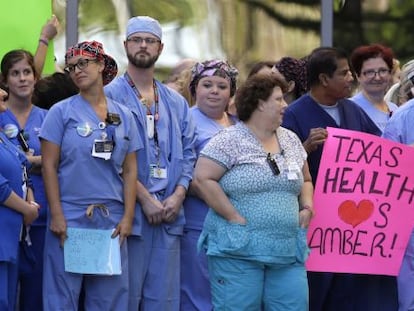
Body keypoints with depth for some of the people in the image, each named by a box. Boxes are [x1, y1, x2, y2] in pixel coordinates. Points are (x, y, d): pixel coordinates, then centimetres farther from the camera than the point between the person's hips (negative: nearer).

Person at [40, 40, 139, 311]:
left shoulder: (123, 116, 10)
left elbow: (130, 170, 10)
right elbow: (49, 166, -2)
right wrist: (56, 215, -10)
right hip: (70, 218, -3)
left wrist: (128, 217, 1)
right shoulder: (62, 112, 2)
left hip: (112, 220, 3)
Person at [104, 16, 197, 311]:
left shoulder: (176, 102, 17)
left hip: (170, 212, 5)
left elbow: (187, 154, 14)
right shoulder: (111, 96, -2)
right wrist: (146, 199, -14)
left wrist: (178, 196, -3)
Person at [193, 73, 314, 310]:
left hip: (288, 252, 6)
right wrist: (235, 217, -13)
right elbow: (202, 179, -11)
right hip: (238, 249, -6)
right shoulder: (230, 141, -5)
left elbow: (305, 181, 26)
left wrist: (307, 207, 6)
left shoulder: (291, 140, 16)